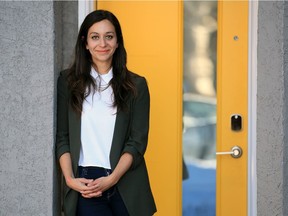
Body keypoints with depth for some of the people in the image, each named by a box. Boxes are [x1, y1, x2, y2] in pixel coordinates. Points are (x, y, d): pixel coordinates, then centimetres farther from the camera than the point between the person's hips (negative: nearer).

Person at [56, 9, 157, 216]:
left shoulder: (136, 85, 5)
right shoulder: (68, 81, 6)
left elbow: (137, 141, 0)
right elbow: (62, 137, 5)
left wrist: (112, 179, -12)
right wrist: (69, 178, -8)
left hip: (125, 184, 1)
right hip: (84, 184, -1)